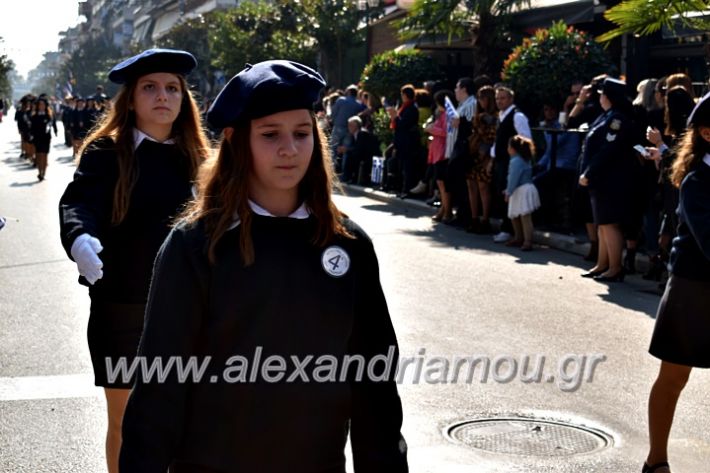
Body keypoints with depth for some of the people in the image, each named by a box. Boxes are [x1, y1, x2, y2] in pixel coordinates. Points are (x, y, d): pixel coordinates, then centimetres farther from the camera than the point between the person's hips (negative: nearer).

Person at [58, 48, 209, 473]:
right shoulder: (107, 152, -6)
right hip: (122, 306, -3)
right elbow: (78, 202, -22)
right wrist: (80, 239, -41)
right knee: (125, 421, 10)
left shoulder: (195, 157, 4)